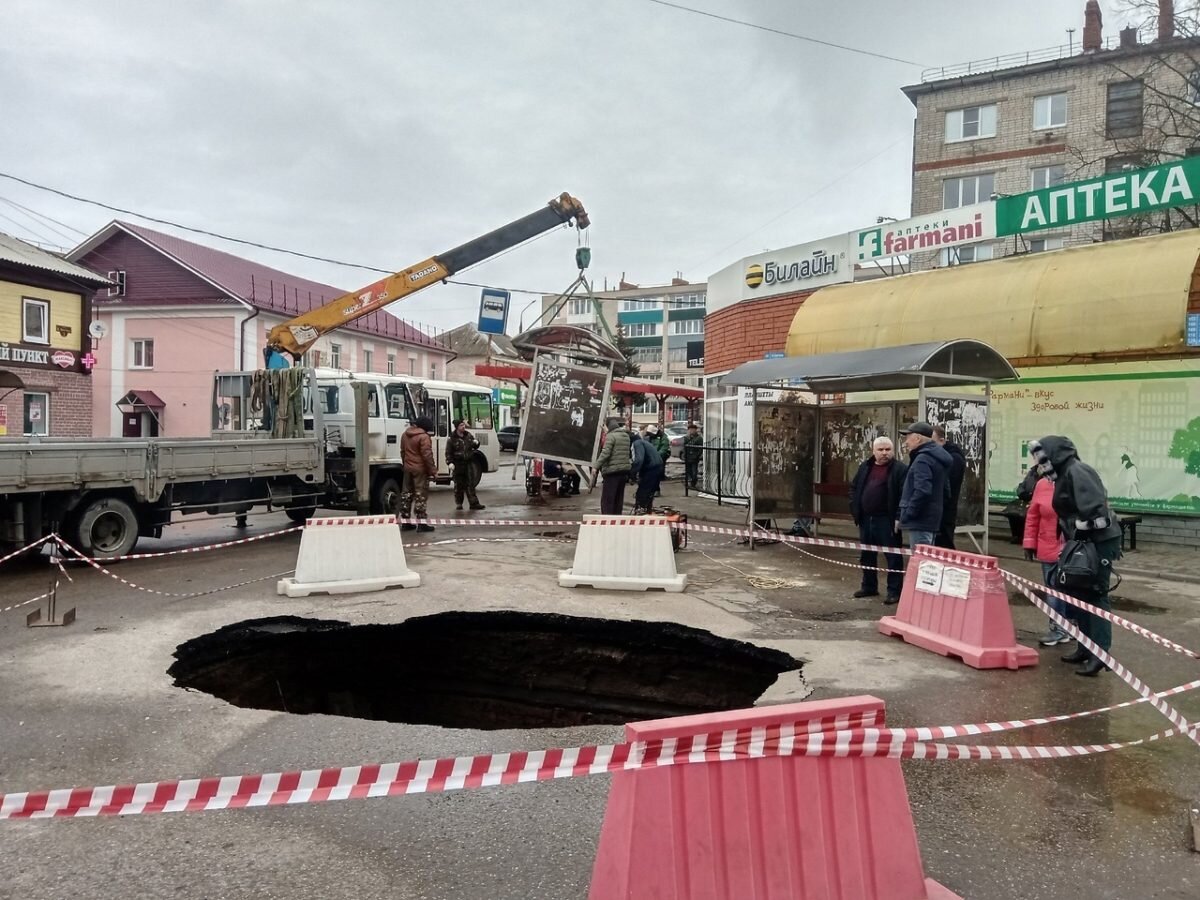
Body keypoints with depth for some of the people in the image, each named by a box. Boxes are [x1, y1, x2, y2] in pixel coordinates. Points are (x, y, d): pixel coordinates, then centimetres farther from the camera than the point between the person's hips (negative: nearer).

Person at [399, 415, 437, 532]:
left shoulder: (405, 434, 9)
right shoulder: (423, 437, -17)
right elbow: (427, 455, -18)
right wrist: (433, 470, -10)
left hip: (408, 468, 8)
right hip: (420, 469, -8)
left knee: (406, 494, 12)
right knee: (421, 495, -4)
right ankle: (422, 523, -5)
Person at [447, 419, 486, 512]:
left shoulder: (469, 435, 7)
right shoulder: (452, 439, -6)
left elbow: (475, 447, 19)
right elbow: (448, 452, -5)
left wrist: (476, 443, -4)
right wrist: (450, 462, -16)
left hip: (469, 463, 3)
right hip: (458, 465, -3)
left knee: (471, 484, 3)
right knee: (459, 485, 6)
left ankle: (474, 503, 3)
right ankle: (458, 503, 17)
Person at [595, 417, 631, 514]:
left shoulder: (611, 436, -10)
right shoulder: (626, 436, 12)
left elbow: (605, 453, -17)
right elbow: (629, 453, 14)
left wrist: (596, 466, -17)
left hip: (612, 470, -7)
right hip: (624, 470, 7)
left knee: (607, 498, -4)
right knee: (619, 498, 14)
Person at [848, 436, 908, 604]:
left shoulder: (900, 469, -8)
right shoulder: (865, 467, 12)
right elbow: (854, 488, 19)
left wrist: (899, 517, -19)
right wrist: (855, 509, 9)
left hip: (887, 521, -6)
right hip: (866, 519, 7)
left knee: (893, 556, -1)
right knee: (867, 555, 16)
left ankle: (895, 591, 6)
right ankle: (869, 586, 29)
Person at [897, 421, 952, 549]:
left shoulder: (923, 459, -15)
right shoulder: (937, 458, 18)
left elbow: (922, 492, -25)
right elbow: (945, 492, 24)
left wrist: (905, 517, -18)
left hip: (920, 522, -10)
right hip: (933, 521, 10)